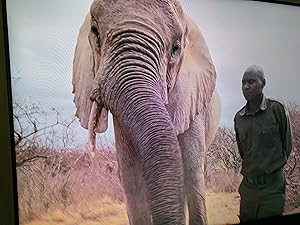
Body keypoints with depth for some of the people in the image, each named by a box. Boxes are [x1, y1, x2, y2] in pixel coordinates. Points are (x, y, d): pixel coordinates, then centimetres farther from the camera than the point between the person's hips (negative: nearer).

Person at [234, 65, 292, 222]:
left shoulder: (277, 109, -7)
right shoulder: (238, 118, 4)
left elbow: (287, 146, 2)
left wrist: (272, 168, 10)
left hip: (272, 186, -4)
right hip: (248, 186, 4)